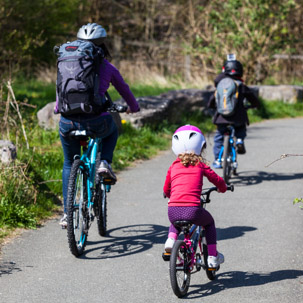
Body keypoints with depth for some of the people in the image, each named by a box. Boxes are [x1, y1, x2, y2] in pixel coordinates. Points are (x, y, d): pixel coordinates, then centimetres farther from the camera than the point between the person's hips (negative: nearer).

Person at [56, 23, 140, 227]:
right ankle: (105, 163, 11)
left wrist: (58, 108, 43)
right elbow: (124, 90, 21)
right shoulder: (107, 67, 5)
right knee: (112, 130, 36)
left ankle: (67, 213, 16)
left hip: (68, 121, 2)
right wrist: (133, 107, 42)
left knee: (69, 164, 23)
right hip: (96, 122, -2)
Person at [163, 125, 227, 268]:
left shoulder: (173, 167, 15)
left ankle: (171, 239, 10)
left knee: (175, 223, 38)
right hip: (193, 210, -2)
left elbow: (166, 190, 25)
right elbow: (217, 180, 16)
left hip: (173, 210, 2)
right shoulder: (200, 165, 9)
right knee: (209, 223, 30)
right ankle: (212, 256, 27)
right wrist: (222, 188, 39)